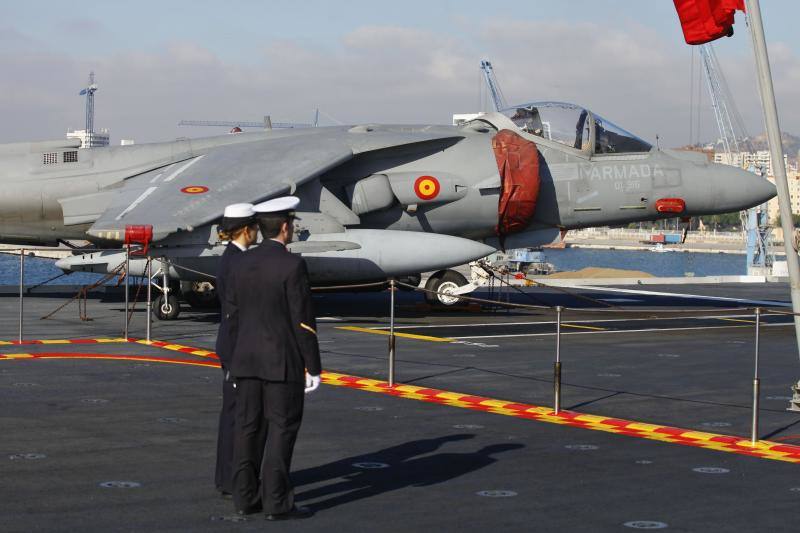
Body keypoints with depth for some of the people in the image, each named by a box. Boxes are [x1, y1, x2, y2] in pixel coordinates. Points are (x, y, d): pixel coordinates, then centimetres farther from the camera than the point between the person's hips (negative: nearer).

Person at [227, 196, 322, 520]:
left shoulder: (241, 264, 5)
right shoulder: (292, 265, -15)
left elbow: (231, 314, 10)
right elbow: (303, 321, -15)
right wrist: (314, 368, -10)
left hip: (247, 359, 6)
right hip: (282, 362, -6)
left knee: (247, 428, 8)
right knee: (281, 430, -2)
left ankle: (245, 497, 11)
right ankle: (277, 503, -2)